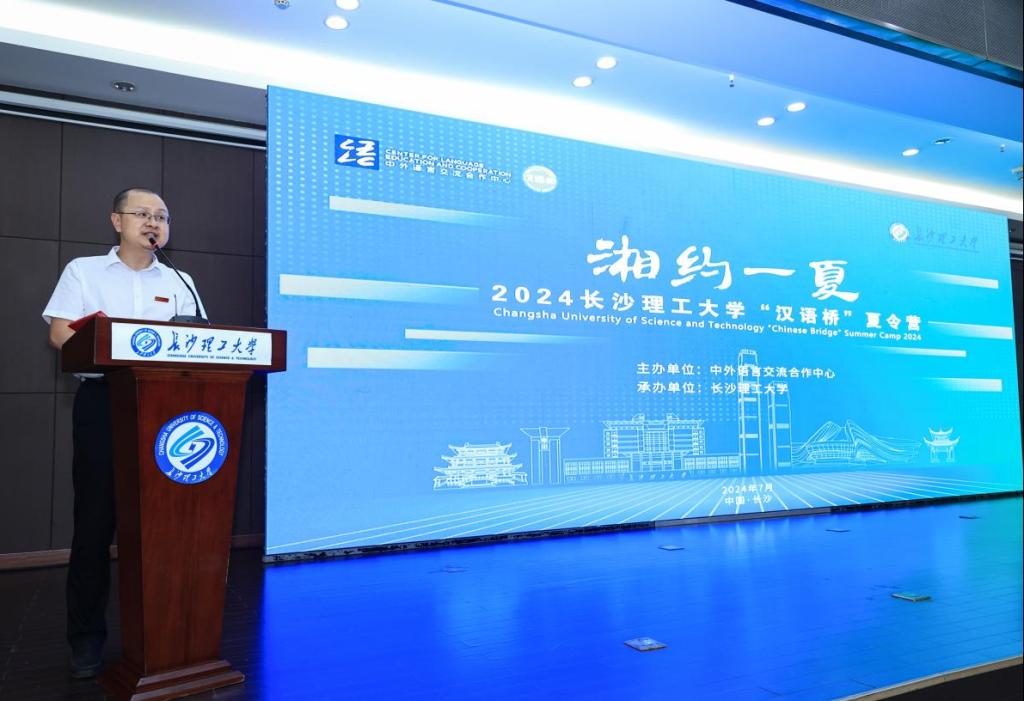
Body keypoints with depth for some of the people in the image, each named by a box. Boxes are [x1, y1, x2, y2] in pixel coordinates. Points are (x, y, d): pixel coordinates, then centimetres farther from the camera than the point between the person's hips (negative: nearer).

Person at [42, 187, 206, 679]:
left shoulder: (179, 283, 16)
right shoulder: (84, 271, 10)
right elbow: (60, 334, -1)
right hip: (103, 401, -2)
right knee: (95, 518, -1)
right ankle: (86, 636, 9)